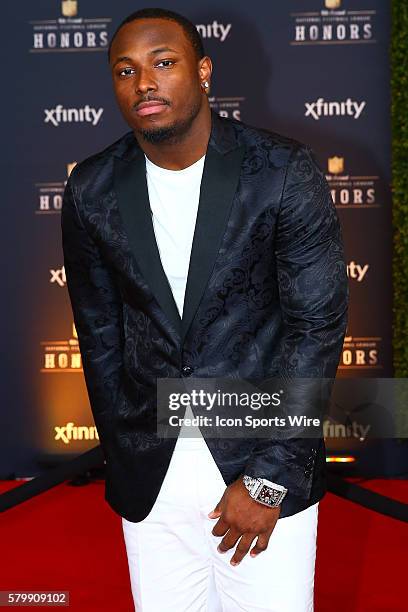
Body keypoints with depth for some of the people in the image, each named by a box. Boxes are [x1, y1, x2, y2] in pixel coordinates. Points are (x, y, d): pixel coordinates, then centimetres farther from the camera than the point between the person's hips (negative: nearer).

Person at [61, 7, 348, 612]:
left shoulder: (286, 171, -11)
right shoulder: (92, 191, -2)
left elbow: (318, 324, -10)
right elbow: (99, 332, 7)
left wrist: (270, 480, -11)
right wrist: (123, 458, 8)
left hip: (265, 456, -2)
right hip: (149, 474, 3)